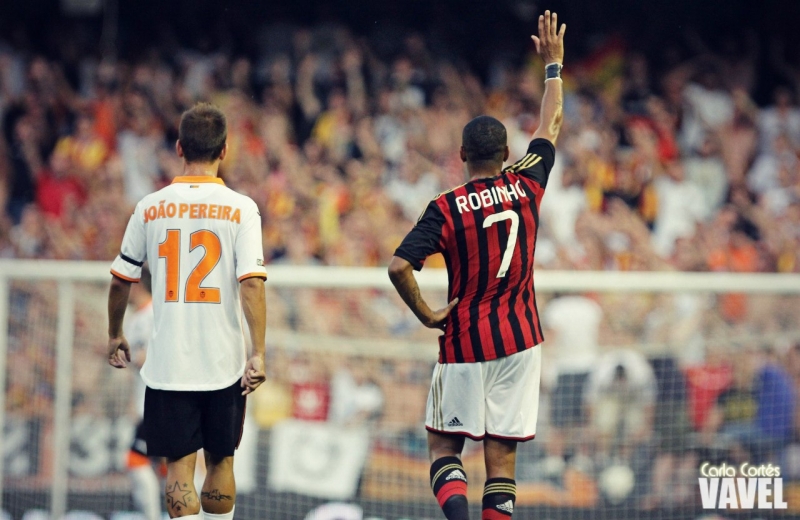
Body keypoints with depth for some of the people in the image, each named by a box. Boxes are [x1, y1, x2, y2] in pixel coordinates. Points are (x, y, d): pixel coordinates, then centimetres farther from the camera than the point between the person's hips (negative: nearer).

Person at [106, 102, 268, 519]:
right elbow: (251, 284, -14)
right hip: (224, 366, 0)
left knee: (180, 469, 0)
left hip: (168, 364, 0)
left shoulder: (150, 209, -1)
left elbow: (120, 281, 7)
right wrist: (258, 355, -13)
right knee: (220, 461, 17)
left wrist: (115, 336, 23)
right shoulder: (240, 209, -6)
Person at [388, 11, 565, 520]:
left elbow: (399, 266, -19)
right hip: (519, 341, 3)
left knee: (444, 445, 6)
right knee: (502, 454, 3)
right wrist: (553, 65, 30)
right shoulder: (526, 187, 1)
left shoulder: (446, 208, -8)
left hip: (464, 343, -2)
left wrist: (426, 315, -5)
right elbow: (552, 126, 18)